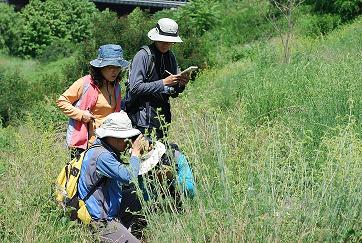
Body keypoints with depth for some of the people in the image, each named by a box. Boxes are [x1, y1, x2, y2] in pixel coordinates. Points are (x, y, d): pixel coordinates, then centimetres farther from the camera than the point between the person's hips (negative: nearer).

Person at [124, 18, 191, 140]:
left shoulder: (170, 57, 11)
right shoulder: (143, 55, -9)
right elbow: (135, 88, -16)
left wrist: (180, 85, -7)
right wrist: (163, 83, -18)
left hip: (162, 115, 6)